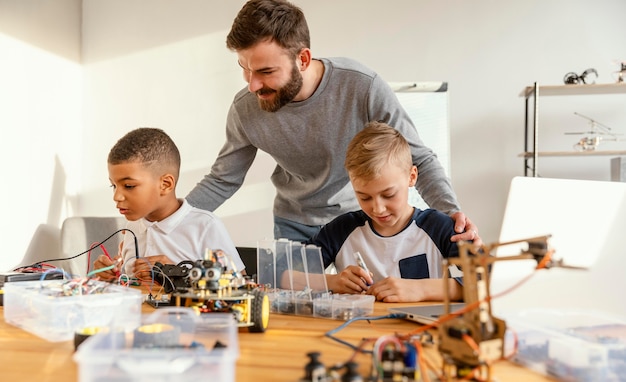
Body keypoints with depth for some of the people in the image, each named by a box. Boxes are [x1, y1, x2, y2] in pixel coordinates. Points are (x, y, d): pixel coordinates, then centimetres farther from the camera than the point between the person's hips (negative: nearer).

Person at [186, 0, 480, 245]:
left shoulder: (364, 88, -28)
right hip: (294, 225, 2)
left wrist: (451, 211, -32)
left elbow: (419, 160, -17)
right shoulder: (245, 110, -17)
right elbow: (222, 181, -1)